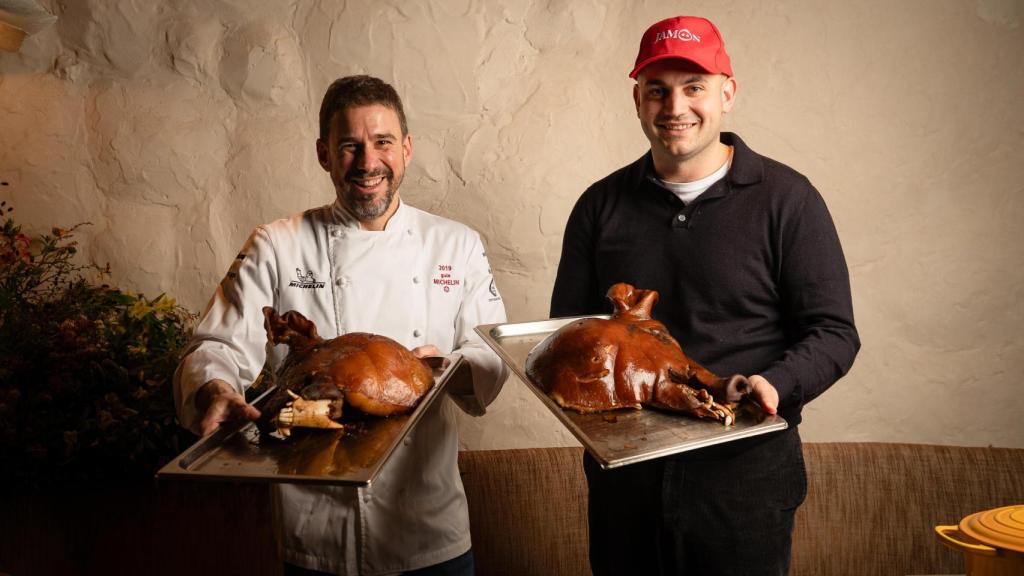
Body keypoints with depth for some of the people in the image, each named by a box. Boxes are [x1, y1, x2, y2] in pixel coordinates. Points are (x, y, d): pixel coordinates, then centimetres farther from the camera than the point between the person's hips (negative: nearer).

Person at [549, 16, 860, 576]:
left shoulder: (785, 198, -3)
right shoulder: (601, 204, 6)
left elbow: (833, 331, -5)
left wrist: (775, 385, -23)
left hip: (744, 472, -2)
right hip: (623, 473, 3)